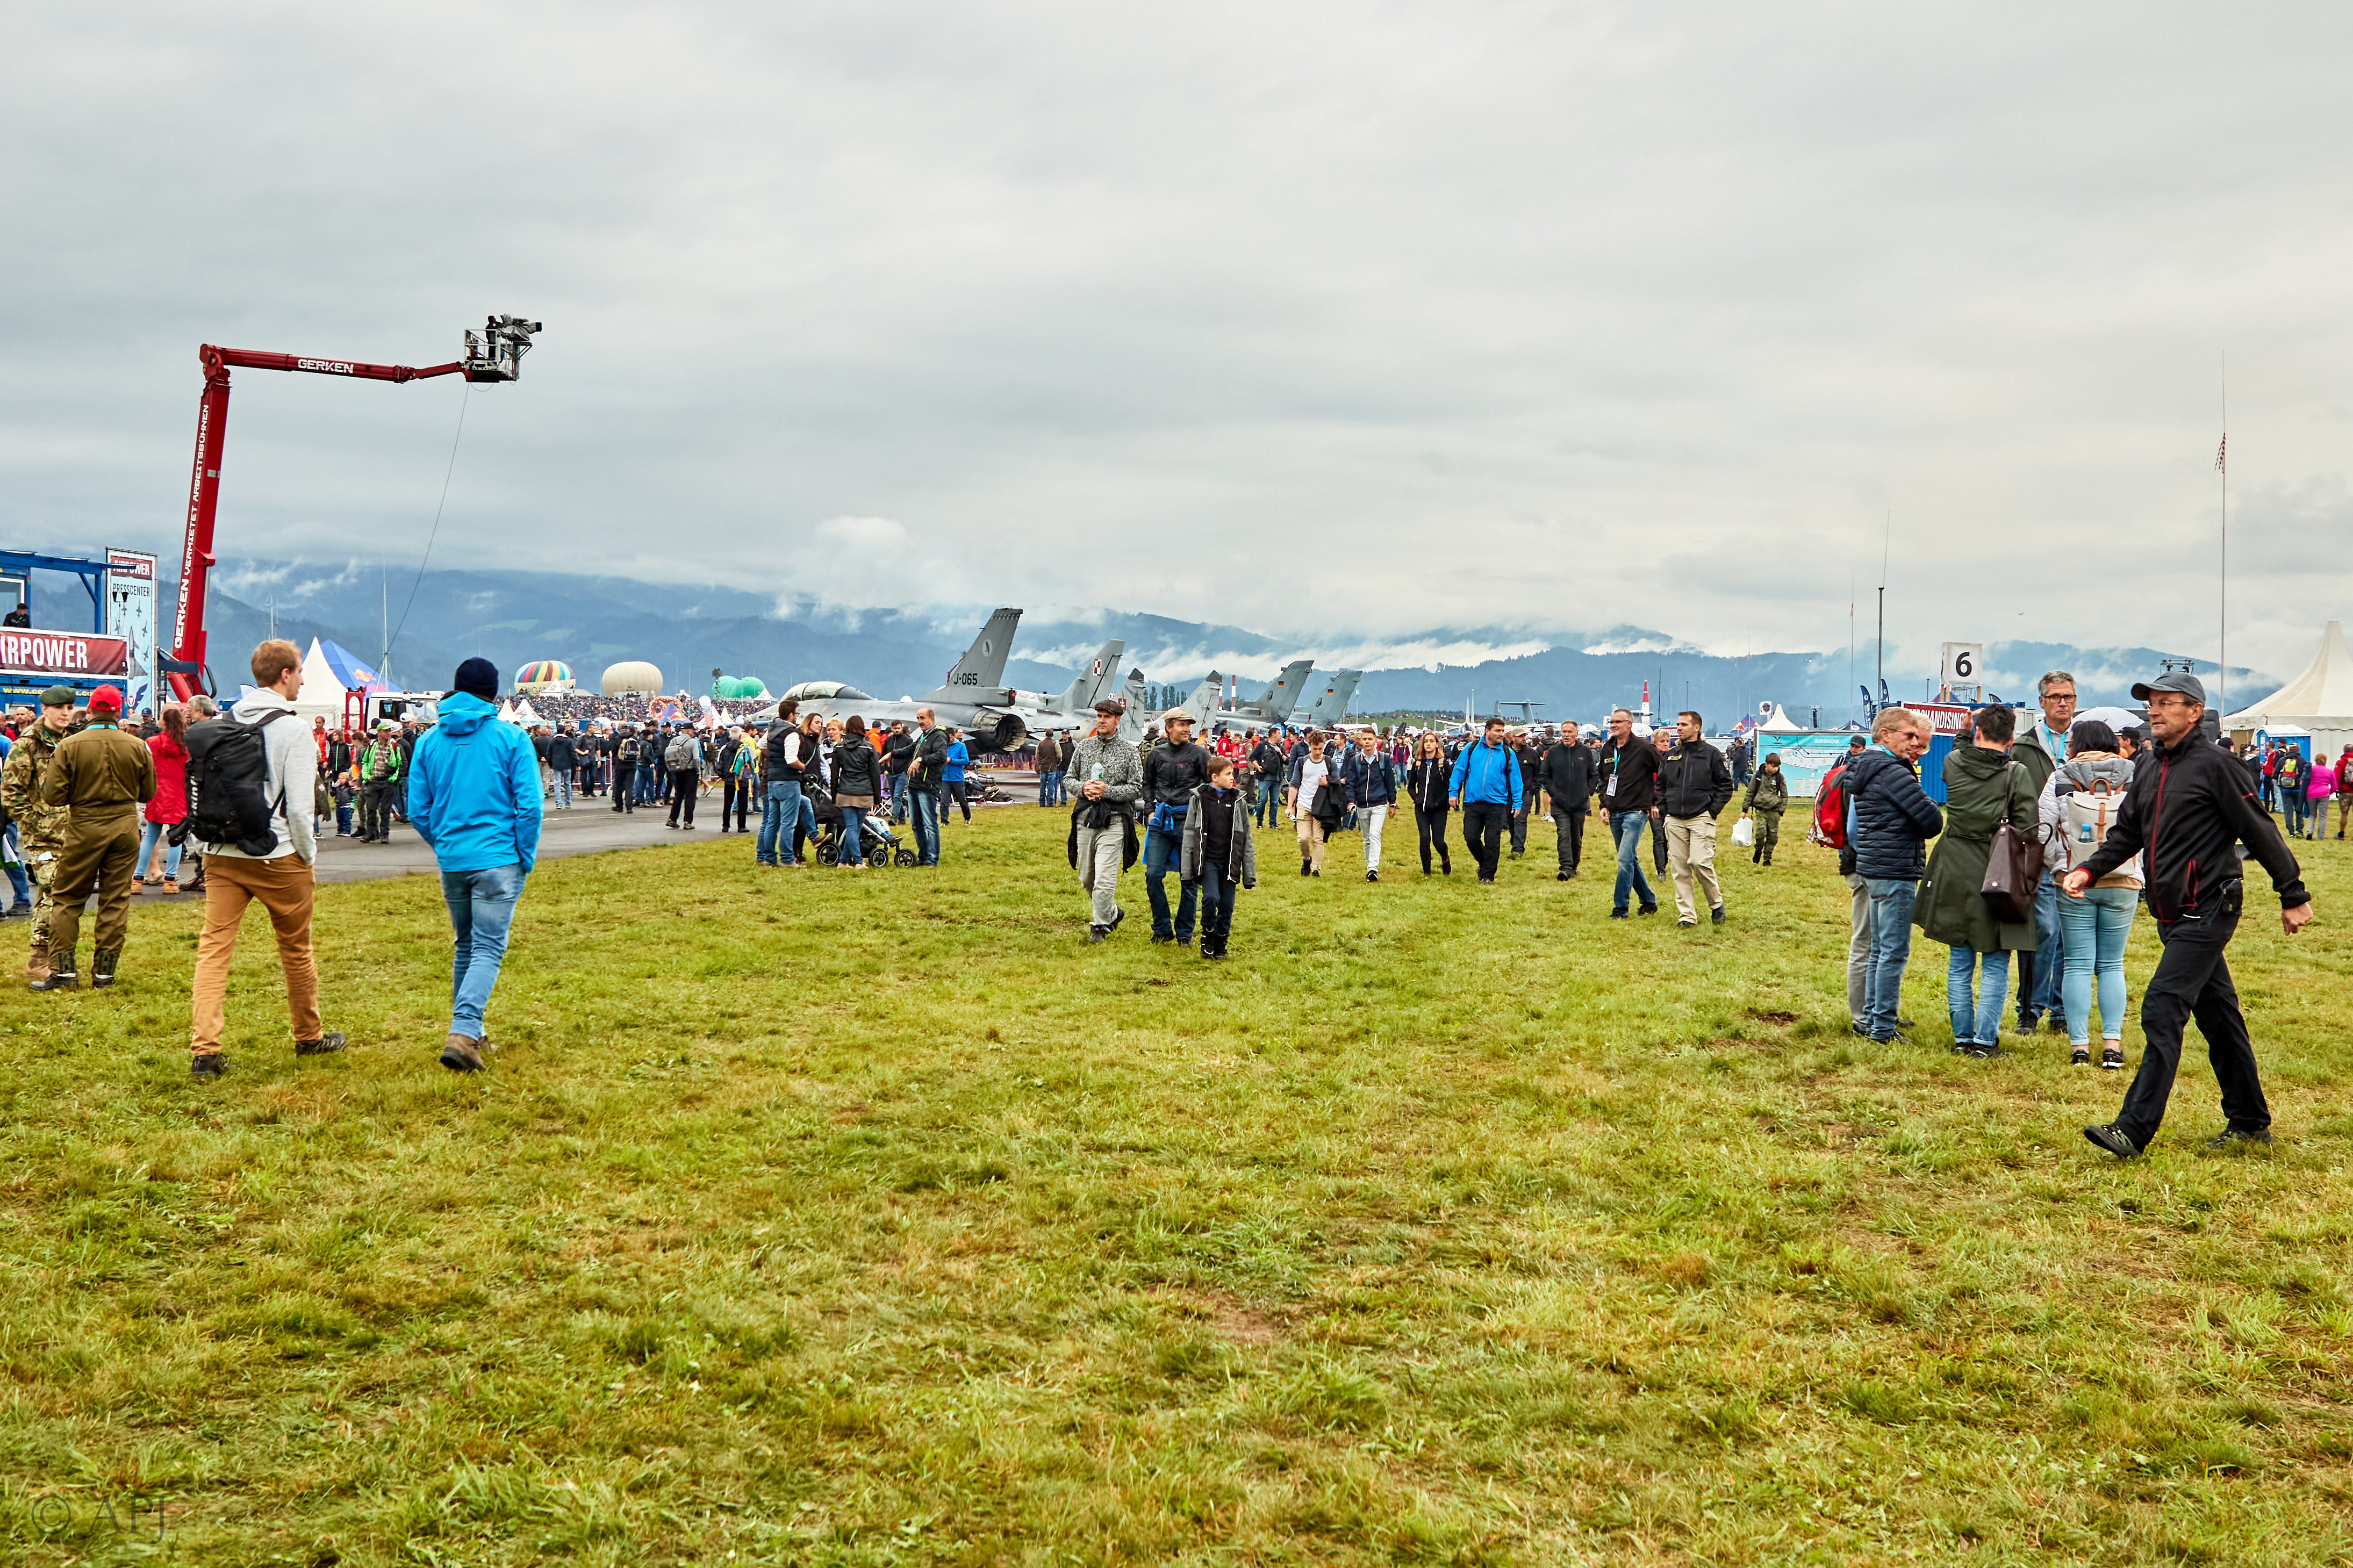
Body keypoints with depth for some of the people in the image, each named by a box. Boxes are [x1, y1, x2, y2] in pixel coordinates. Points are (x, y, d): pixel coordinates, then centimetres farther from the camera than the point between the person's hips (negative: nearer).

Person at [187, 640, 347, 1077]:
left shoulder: (223, 725, 6)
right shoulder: (292, 730, -11)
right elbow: (299, 806, -14)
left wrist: (203, 845, 15)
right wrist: (309, 854, -1)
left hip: (221, 855, 5)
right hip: (276, 857, -4)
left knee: (213, 947, 1)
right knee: (296, 948, 12)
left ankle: (204, 1050, -7)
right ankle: (309, 1036, 27)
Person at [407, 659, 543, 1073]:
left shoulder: (429, 742, 5)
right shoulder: (511, 739, -5)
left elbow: (417, 812, 6)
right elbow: (529, 806, -9)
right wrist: (526, 858, 1)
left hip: (451, 862, 4)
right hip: (498, 859, -4)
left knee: (464, 946, 18)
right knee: (488, 948, -3)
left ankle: (468, 1031, 25)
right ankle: (463, 1034, -18)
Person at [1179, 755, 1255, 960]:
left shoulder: (1239, 801, 4)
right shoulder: (1199, 799, -1)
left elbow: (1246, 837, 8)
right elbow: (1189, 834, 2)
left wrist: (1249, 872, 5)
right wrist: (1186, 870, -1)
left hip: (1230, 862, 2)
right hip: (1208, 860, -2)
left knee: (1227, 904, 2)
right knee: (1211, 897, -17)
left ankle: (1221, 943, 19)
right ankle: (1208, 936, 6)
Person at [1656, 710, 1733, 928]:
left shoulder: (1711, 754, 1)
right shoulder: (1671, 756, 14)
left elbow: (1726, 785, 3)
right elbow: (1661, 785, 22)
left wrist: (1714, 810, -6)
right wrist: (1663, 808, 8)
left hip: (1701, 819, -4)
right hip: (1674, 820, 5)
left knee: (1700, 862, -14)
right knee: (1679, 868, 2)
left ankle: (1717, 904, 9)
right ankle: (1687, 916, 7)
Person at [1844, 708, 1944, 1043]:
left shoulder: (1860, 771, 14)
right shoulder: (1894, 773, -15)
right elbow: (1934, 821, -13)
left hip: (1872, 867, 10)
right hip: (1896, 872, -10)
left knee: (1880, 950, 18)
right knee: (1895, 952, -5)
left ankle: (1871, 1020, 24)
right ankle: (1883, 1029, -2)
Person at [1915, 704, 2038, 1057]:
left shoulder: (1953, 763, -2)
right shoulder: (2017, 774, -11)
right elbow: (2027, 831, -10)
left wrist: (1967, 729, 28)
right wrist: (2034, 866, 5)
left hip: (1955, 873, 3)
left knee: (1960, 963, 12)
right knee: (1995, 965, 4)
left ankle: (1962, 1037, 16)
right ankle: (1985, 1041, 3)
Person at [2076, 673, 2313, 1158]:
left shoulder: (2213, 765, -10)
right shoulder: (2149, 772, 14)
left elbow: (2259, 831, -9)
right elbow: (2126, 833, 16)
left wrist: (2293, 895, -7)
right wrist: (2089, 870, -2)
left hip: (2207, 912, -8)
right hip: (2175, 914, 9)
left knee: (2162, 1010, -15)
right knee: (2217, 1014, 16)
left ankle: (2134, 1130, -18)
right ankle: (2249, 1122, 27)